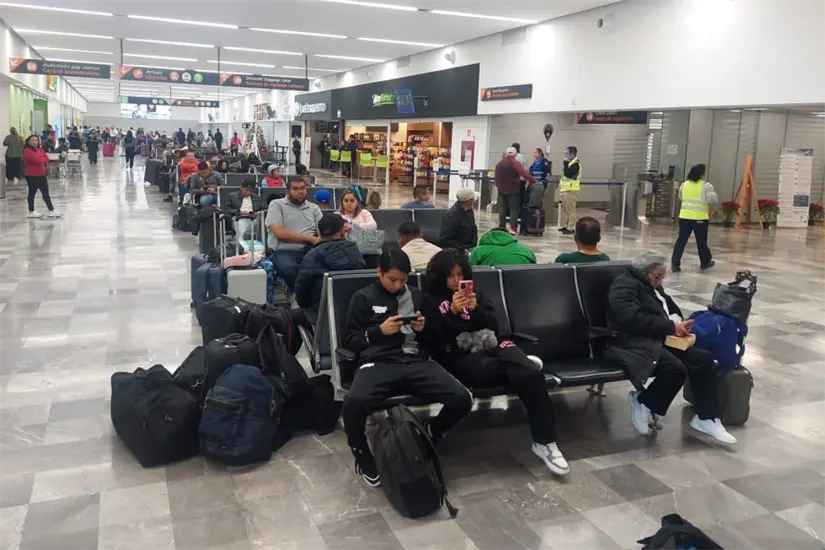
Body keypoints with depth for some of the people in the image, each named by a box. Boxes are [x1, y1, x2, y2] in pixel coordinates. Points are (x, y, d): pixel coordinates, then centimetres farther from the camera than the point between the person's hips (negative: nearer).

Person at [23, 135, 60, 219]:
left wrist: (42, 161, -16)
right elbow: (38, 159, -24)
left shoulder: (40, 149, 10)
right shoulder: (27, 151, -15)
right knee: (32, 193, 2)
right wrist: (44, 160, -5)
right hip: (31, 175, -8)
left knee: (46, 193, 9)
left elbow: (46, 158, 2)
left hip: (41, 174, 8)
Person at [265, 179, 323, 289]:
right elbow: (279, 233, -9)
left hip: (309, 251, 3)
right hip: (284, 252, -3)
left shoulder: (314, 208, 17)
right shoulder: (276, 204, 5)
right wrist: (309, 238, -8)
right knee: (289, 268, -38)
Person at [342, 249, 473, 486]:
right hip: (378, 363, -3)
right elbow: (350, 341, 10)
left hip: (417, 361, 3)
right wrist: (379, 331, -5)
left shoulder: (416, 295, 23)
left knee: (462, 399, -23)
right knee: (354, 403, -37)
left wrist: (423, 329, 5)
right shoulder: (364, 298, 14)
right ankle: (362, 454, -3)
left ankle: (429, 436, 10)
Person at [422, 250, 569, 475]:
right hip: (460, 355, -4)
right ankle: (519, 363, -2)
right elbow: (434, 340, -1)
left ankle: (544, 441, -23)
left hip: (490, 345, 4)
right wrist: (453, 312, -14)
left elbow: (493, 325, 13)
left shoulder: (475, 293, 24)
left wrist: (476, 310, -6)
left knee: (531, 373, -29)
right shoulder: (431, 301, 12)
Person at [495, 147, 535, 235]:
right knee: (514, 208, -2)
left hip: (502, 189, 5)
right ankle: (513, 228, -11)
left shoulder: (499, 164, 6)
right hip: (513, 190, -5)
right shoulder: (516, 163, -13)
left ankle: (502, 227, 8)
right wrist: (533, 180, -18)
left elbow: (496, 177, 11)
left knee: (502, 208, 10)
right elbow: (525, 174, -22)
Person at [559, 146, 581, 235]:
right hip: (566, 190, 10)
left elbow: (567, 174, -25)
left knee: (570, 210, -8)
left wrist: (566, 162, -18)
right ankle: (568, 225, 22)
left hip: (571, 191, -10)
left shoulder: (575, 164, -12)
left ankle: (571, 228, -5)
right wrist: (561, 189, 21)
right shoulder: (570, 163, 19)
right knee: (566, 210, 15)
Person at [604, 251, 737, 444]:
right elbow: (633, 319, -24)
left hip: (658, 341, 10)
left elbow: (670, 308, 28)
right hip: (636, 345, -10)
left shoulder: (652, 286, 22)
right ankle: (643, 402, -5)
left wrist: (678, 322, 3)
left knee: (704, 359, -6)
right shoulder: (625, 286, -10)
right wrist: (670, 327, -19)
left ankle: (706, 418, 1)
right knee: (676, 370, -31)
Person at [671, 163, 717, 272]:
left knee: (681, 240, 5)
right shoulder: (706, 186, -7)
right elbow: (713, 200, -12)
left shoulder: (684, 184, 9)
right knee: (701, 242, 12)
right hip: (700, 218, -4)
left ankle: (675, 264, -4)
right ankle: (705, 262, 30)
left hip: (684, 216, 4)